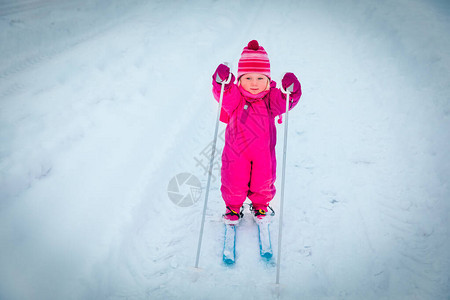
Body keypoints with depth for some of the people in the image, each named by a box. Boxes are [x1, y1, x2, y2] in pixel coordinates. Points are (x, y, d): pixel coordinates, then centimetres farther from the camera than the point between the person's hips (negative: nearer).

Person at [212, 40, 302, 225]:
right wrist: (222, 83, -49)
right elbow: (224, 96, -29)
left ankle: (260, 206, 42)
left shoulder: (271, 98, -6)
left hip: (263, 152, 2)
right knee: (234, 183, 7)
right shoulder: (234, 97, -11)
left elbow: (284, 103, -19)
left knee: (263, 184, 14)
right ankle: (233, 207, 35)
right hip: (236, 152, -1)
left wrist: (290, 91, -40)